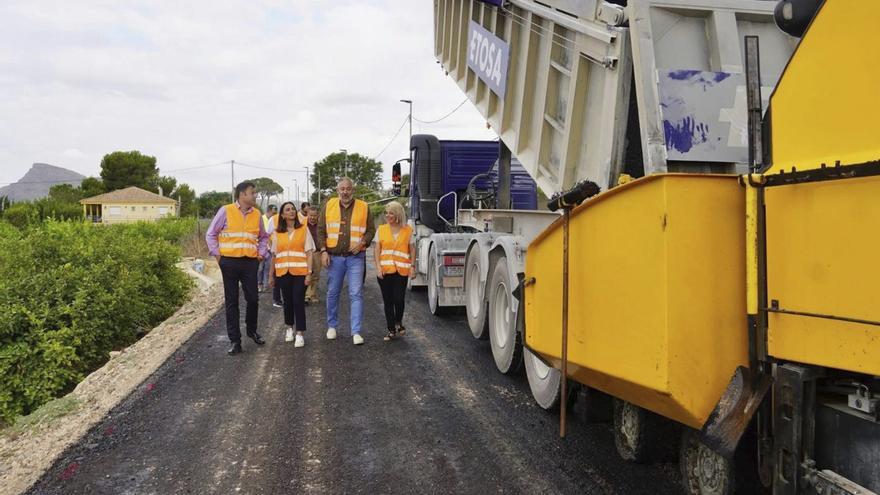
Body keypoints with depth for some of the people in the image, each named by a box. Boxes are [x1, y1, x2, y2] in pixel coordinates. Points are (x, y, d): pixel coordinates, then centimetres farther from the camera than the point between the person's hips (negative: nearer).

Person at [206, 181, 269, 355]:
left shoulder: (256, 214, 8)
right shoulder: (225, 211, -2)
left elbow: (264, 237, 21)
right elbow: (211, 234, 3)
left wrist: (261, 253, 9)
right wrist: (217, 255, -3)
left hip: (250, 262, 3)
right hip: (229, 262, -3)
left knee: (253, 299, 4)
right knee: (232, 302, 4)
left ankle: (252, 330, 29)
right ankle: (235, 341, 10)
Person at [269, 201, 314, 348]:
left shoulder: (304, 229, 2)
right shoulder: (277, 233, 9)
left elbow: (309, 252, -1)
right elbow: (274, 255, 12)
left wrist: (309, 272, -8)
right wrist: (271, 275, 11)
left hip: (300, 272, -2)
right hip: (283, 273, 3)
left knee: (298, 302, -4)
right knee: (287, 301, 10)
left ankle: (299, 334, 2)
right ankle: (289, 329, 28)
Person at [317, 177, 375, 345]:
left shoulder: (363, 207, 2)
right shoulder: (329, 205, 5)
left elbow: (371, 230, 6)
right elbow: (321, 230, 7)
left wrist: (362, 243, -13)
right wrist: (323, 251, -3)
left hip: (355, 257, -2)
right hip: (334, 257, 2)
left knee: (356, 294, -6)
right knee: (332, 293, 11)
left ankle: (356, 332, -2)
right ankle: (332, 326, 27)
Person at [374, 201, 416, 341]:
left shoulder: (407, 230, 4)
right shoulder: (381, 229, 7)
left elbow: (412, 250, 7)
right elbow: (376, 250, 5)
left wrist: (412, 266, -4)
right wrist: (378, 267, -6)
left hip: (401, 271, -1)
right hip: (384, 270, 2)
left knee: (399, 299, -7)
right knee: (388, 301, 5)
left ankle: (398, 322, 23)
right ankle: (391, 331, 14)